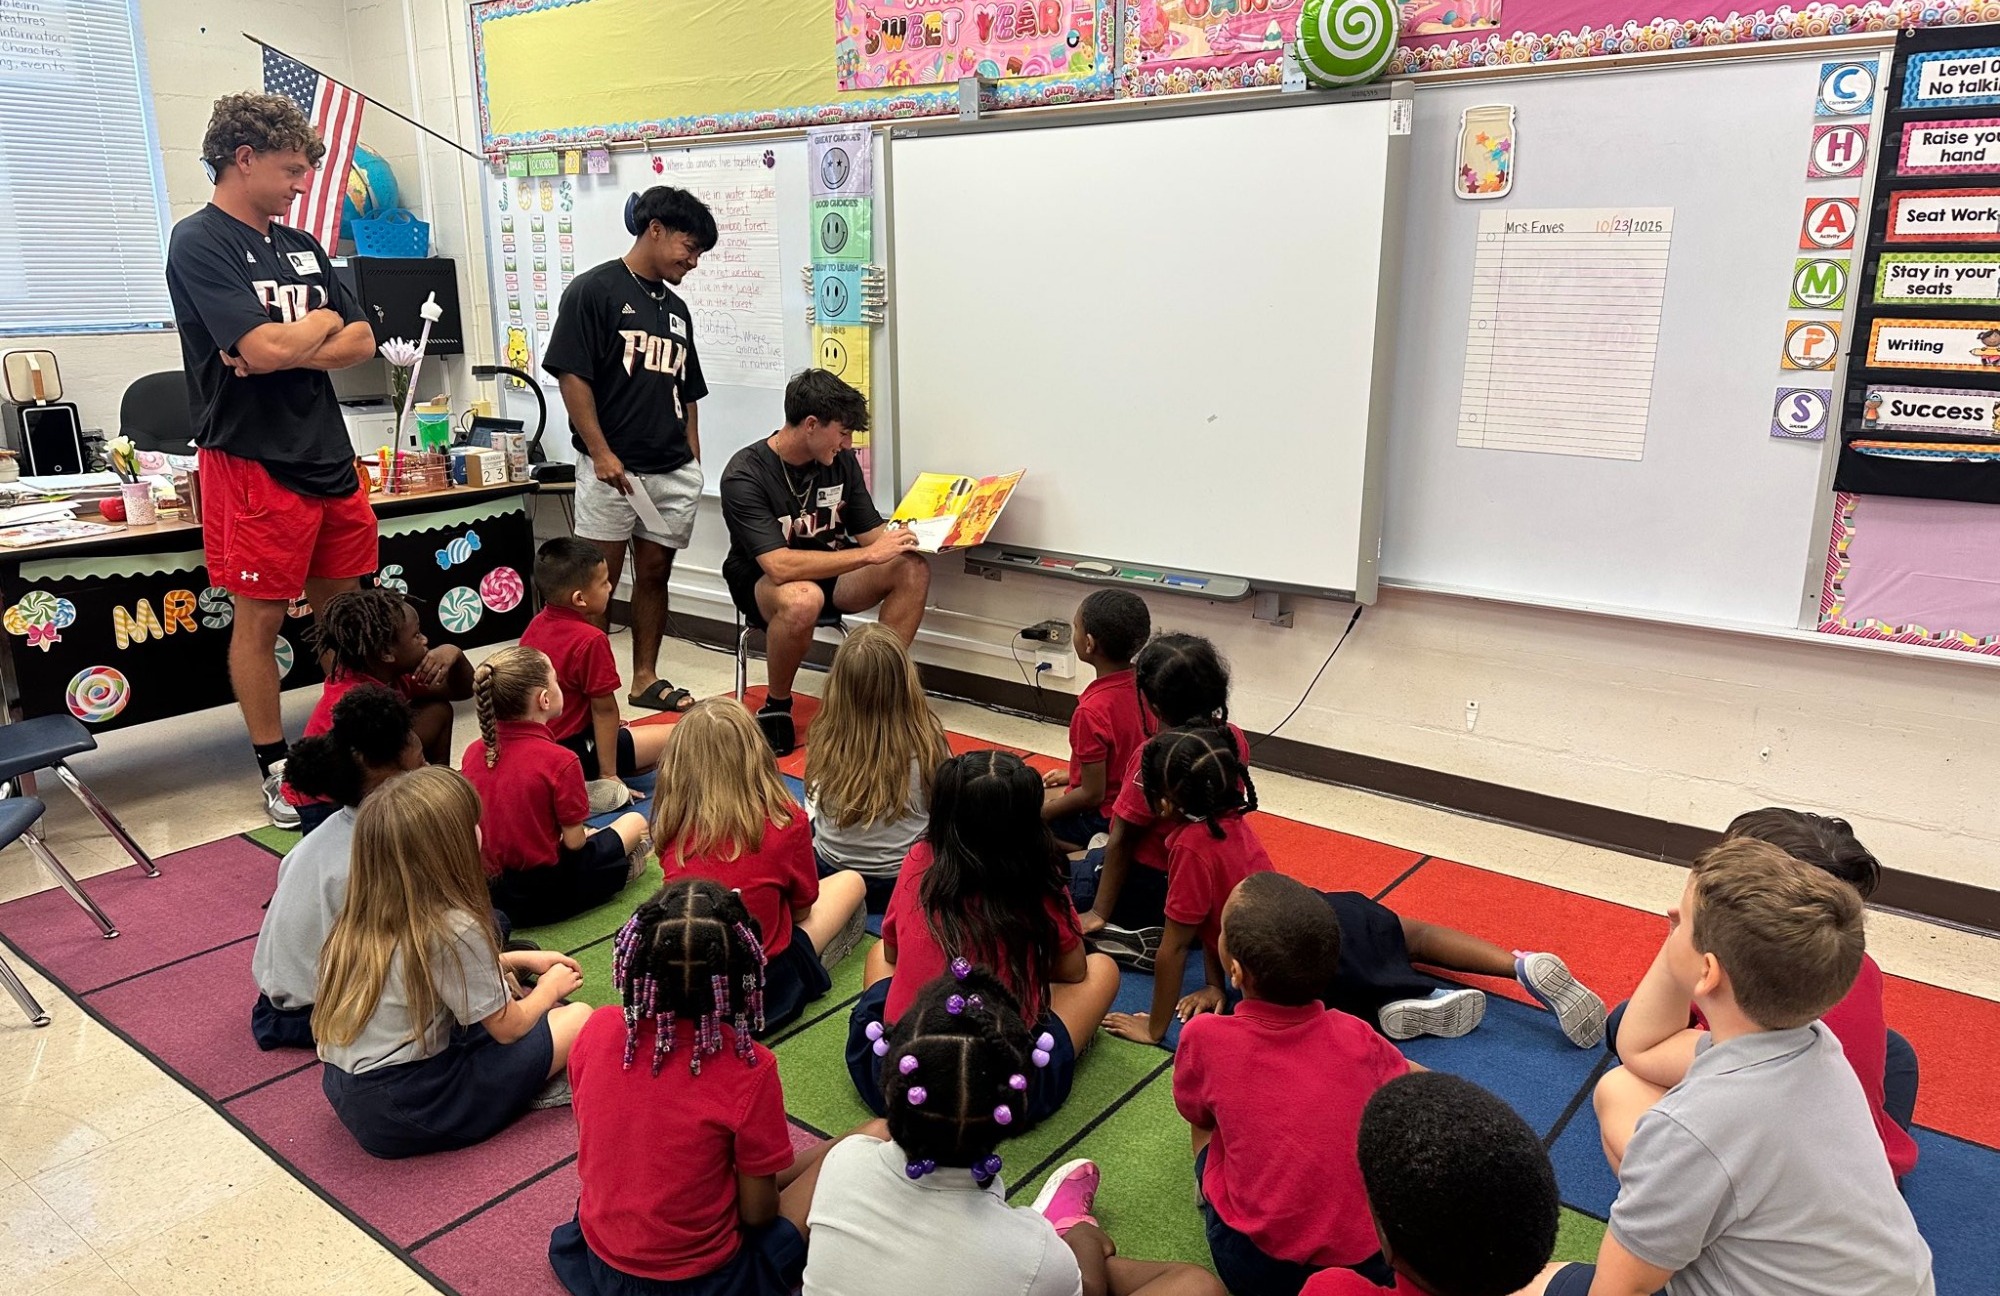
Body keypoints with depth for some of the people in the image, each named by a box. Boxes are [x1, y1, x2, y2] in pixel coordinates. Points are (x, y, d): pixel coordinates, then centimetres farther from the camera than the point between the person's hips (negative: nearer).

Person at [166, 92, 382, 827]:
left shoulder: (302, 246, 14)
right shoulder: (199, 243, -9)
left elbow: (362, 342, 7)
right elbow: (263, 347, -21)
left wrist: (290, 349, -10)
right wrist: (321, 323, -2)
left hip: (330, 455, 7)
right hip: (254, 462, -7)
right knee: (261, 617, 3)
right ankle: (275, 767, 15)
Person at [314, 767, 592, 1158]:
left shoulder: (364, 915, 1)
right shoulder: (452, 929, -22)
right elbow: (508, 1027, -8)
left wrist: (520, 960, 21)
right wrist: (551, 987, 11)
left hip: (349, 1101, 8)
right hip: (408, 1114, -8)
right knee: (578, 1018, -3)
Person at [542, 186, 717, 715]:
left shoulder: (676, 308, 16)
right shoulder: (594, 290, -5)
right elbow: (571, 375, -11)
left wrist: (694, 464, 14)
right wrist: (601, 453, -16)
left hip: (673, 471, 6)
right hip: (612, 468, -6)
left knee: (655, 573, 11)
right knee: (600, 580, 0)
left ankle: (646, 678, 20)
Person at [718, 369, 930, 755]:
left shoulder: (841, 461, -4)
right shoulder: (745, 475, -22)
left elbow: (870, 532, 4)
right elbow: (781, 566, -33)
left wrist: (916, 538, -17)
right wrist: (869, 554, -33)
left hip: (830, 573, 5)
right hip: (762, 585, -5)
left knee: (913, 569, -21)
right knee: (803, 599, -41)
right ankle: (775, 708, -15)